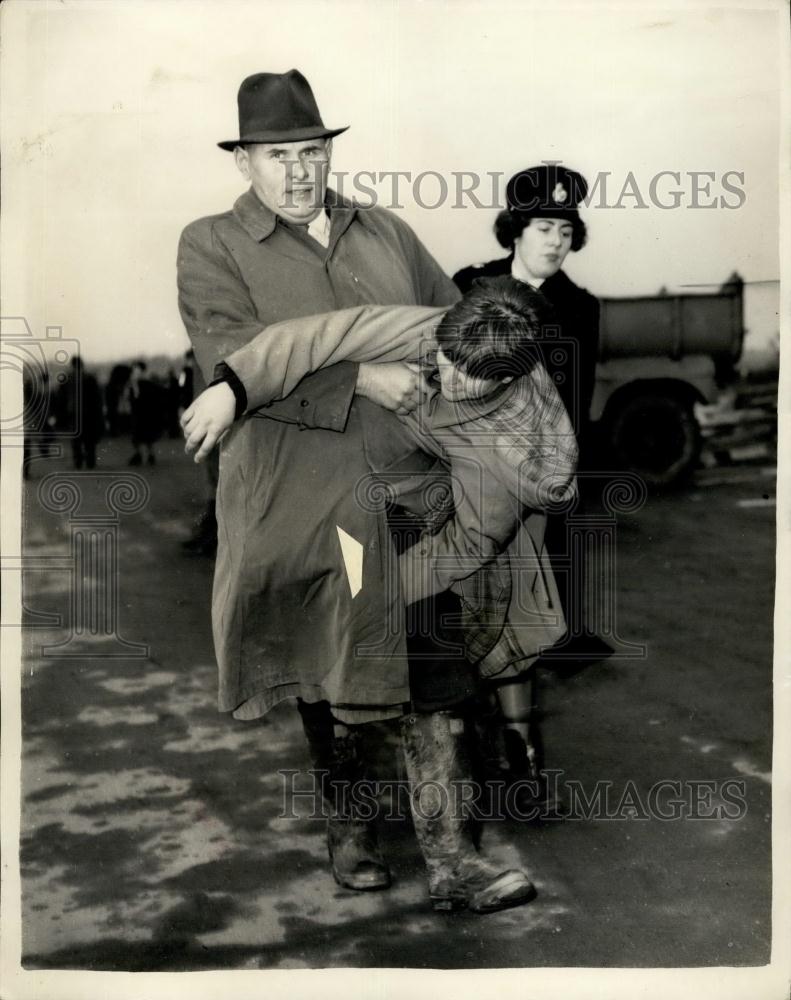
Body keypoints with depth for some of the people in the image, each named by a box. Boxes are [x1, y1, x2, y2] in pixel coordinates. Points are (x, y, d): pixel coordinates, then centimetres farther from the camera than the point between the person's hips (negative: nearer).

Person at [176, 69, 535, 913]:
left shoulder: (386, 234, 15)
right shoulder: (211, 246, 2)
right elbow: (233, 360, -13)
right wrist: (359, 379, -20)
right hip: (299, 489, -2)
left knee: (432, 666, -2)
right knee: (325, 665, 10)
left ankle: (449, 859, 3)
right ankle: (346, 826, 30)